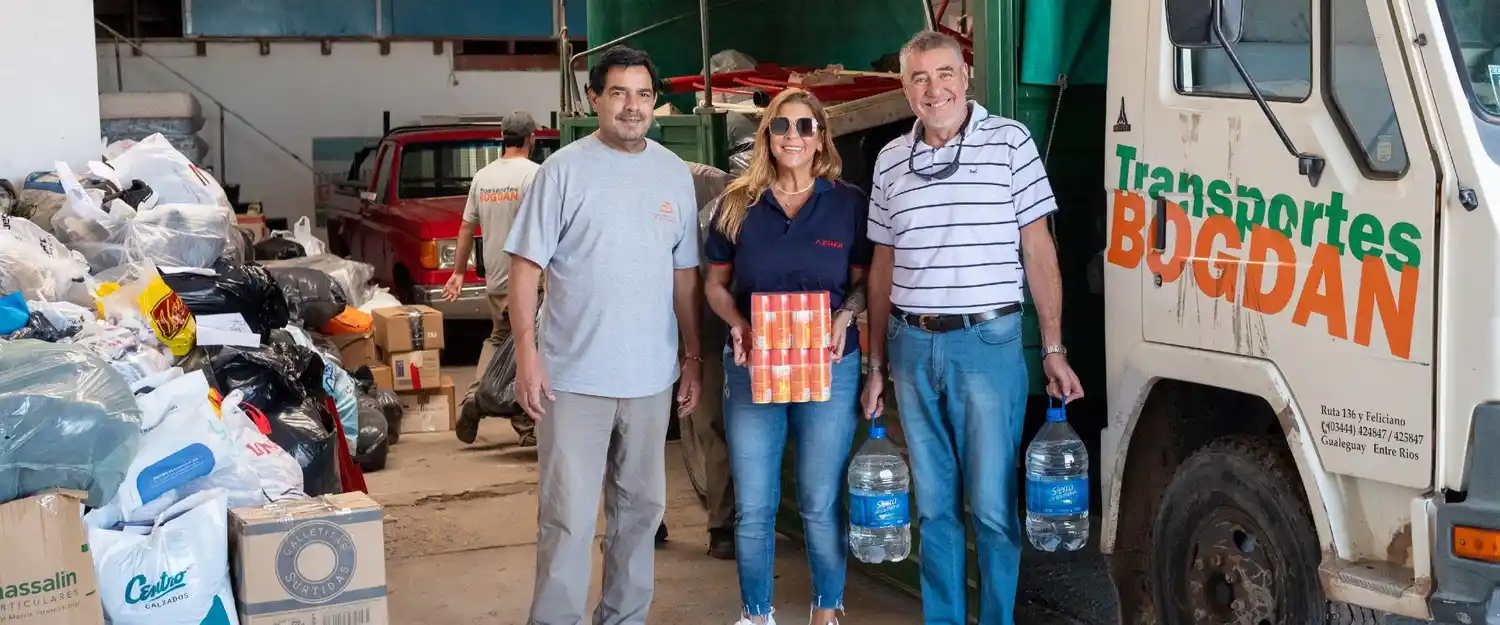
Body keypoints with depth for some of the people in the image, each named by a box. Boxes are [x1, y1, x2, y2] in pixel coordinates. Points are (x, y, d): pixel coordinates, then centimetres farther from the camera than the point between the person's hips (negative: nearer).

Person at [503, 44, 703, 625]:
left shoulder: (675, 174, 8)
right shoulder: (564, 170, -5)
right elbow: (526, 264, -7)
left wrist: (693, 356, 11)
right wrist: (526, 354, -14)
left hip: (651, 378, 5)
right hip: (574, 377, -4)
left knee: (640, 509, 14)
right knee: (567, 517, -4)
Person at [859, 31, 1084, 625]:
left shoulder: (1009, 142, -2)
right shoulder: (890, 159, 9)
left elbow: (1038, 249, -1)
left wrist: (1054, 350, -4)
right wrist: (876, 364, 13)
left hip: (988, 343, -3)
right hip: (913, 347, 3)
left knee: (991, 506, 1)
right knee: (933, 504, 10)